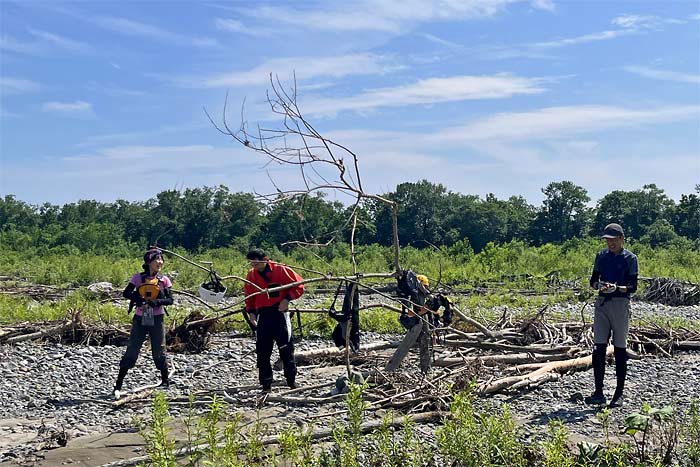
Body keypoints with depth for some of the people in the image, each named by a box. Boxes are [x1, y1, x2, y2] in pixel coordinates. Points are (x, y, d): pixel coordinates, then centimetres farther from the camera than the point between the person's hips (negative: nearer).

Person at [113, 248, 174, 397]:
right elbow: (126, 293, -9)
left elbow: (170, 300, -2)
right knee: (131, 350, -1)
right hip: (140, 319, -1)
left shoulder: (164, 280, 1)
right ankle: (118, 384, 5)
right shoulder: (138, 277, -1)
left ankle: (165, 380, 24)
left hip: (157, 319, 1)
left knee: (159, 351, 7)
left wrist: (157, 301, -20)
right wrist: (137, 298, -26)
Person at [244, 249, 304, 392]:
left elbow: (298, 285, -2)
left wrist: (287, 299, -12)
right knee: (263, 351, 3)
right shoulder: (252, 274, 5)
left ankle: (292, 380, 13)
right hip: (262, 315, 3)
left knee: (286, 348, 1)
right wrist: (251, 312, 6)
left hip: (280, 312, -3)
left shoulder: (281, 270, -7)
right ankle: (266, 385, 11)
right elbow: (249, 295, 17)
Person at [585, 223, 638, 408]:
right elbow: (593, 280, 12)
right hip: (602, 303, 3)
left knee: (620, 349, 2)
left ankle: (619, 394, 10)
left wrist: (616, 287, -23)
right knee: (598, 349, -2)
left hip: (620, 304, -3)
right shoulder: (601, 256, 11)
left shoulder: (630, 258, -1)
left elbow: (633, 287, -5)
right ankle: (598, 393, 3)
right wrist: (599, 285, -11)